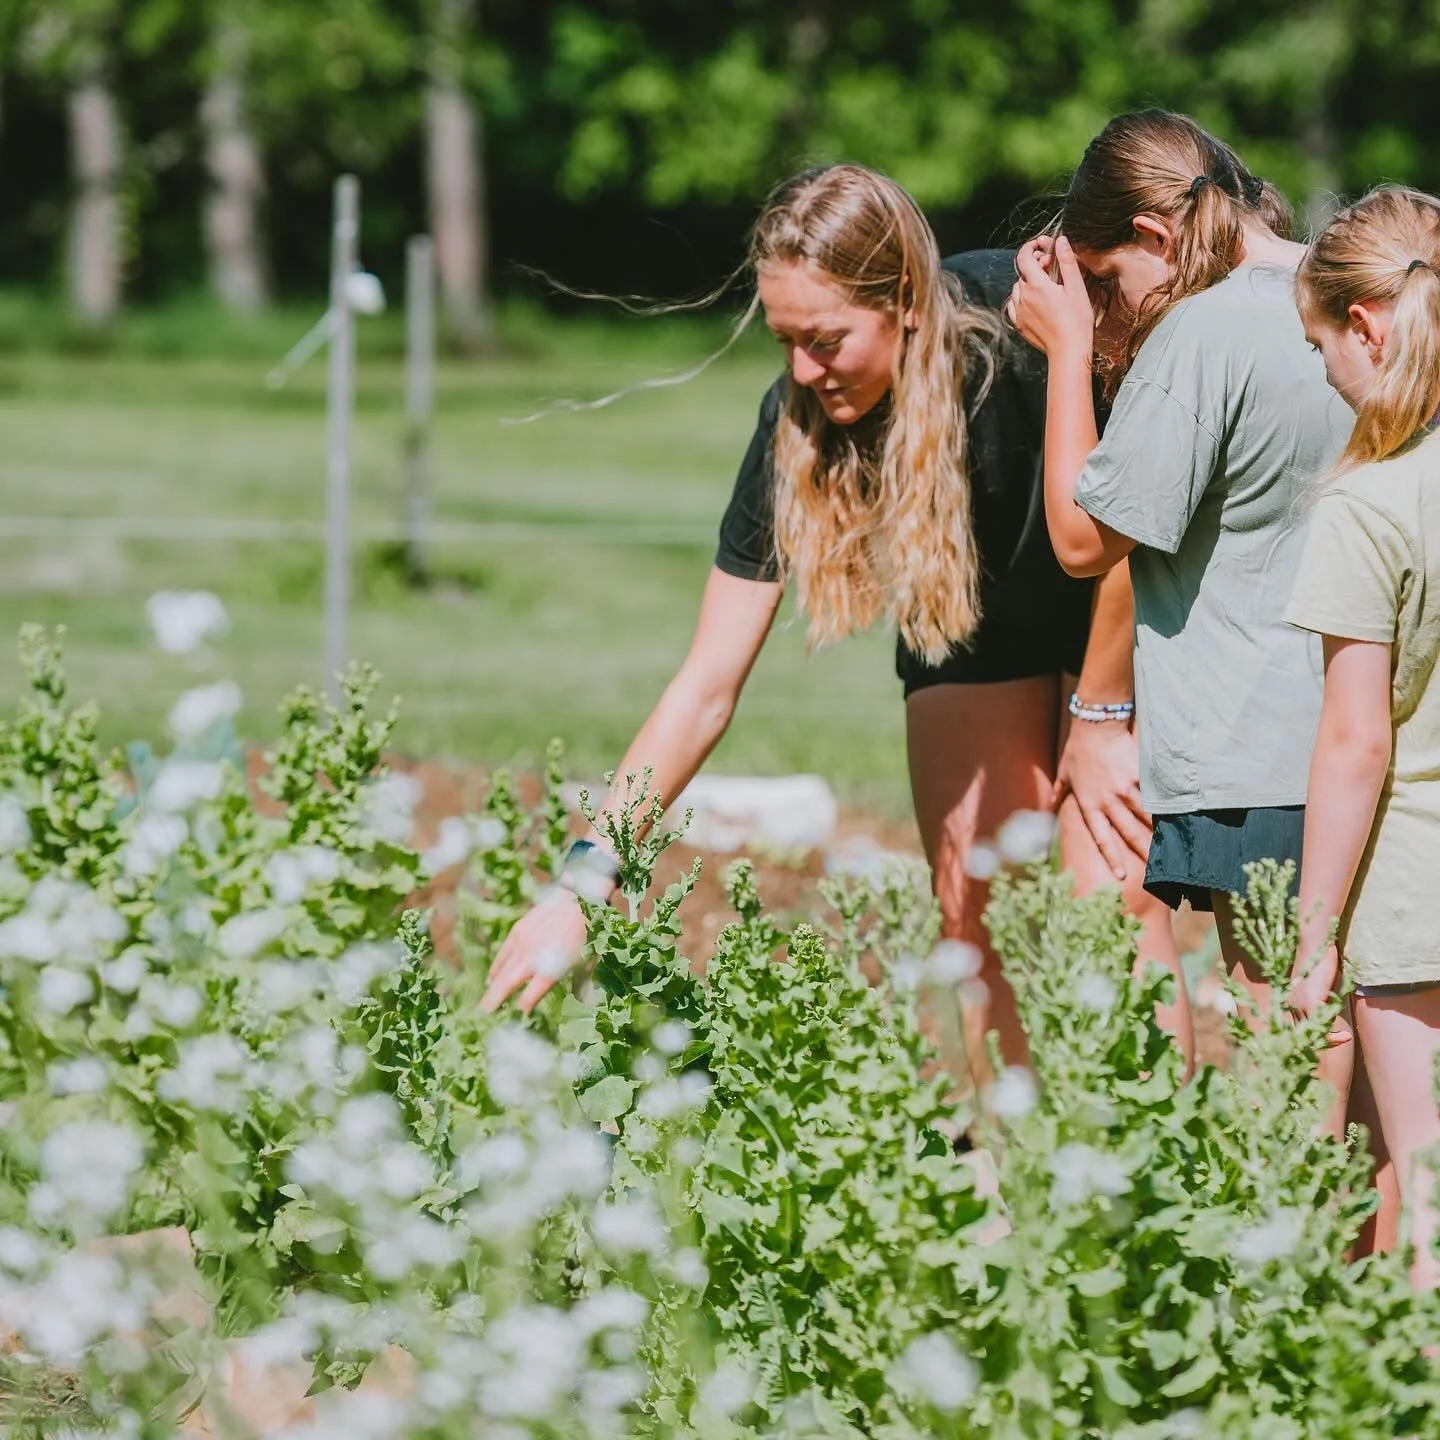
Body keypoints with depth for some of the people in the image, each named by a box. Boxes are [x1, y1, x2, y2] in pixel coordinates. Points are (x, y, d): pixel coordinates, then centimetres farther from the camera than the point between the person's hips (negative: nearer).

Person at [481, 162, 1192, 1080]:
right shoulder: (799, 423, -23)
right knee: (972, 907, -6)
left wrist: (1101, 719, -14)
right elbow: (707, 689, -20)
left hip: (1129, 617, -4)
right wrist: (584, 882, -26)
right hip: (976, 627, 4)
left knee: (1111, 891, -16)